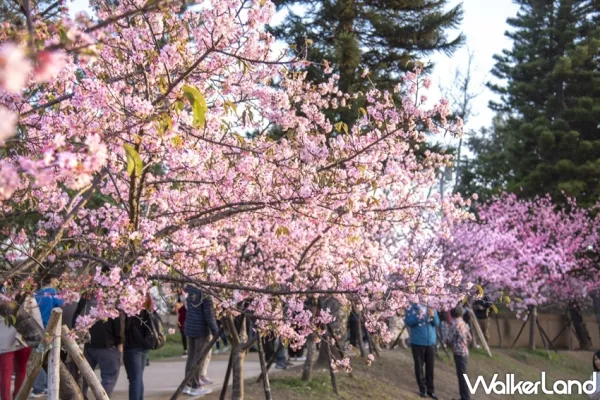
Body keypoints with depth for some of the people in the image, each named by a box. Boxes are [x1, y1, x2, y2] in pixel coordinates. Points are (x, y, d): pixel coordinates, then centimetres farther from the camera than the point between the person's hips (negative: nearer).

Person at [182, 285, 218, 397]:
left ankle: (188, 384, 18)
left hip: (190, 327, 7)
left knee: (191, 356, 14)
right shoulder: (205, 293, -16)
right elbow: (209, 314, -18)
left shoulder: (190, 289, 3)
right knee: (201, 357, 2)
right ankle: (196, 386, 5)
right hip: (202, 329, -7)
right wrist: (215, 330, -12)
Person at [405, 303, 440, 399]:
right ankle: (422, 388, 14)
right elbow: (407, 322, -11)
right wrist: (418, 316, -25)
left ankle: (430, 389, 14)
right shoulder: (413, 308, -5)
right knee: (419, 365, 4)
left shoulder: (432, 308, 4)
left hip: (431, 342, 3)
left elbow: (437, 323, 2)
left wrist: (433, 316, -18)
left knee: (430, 366, 6)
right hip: (417, 342, -3)